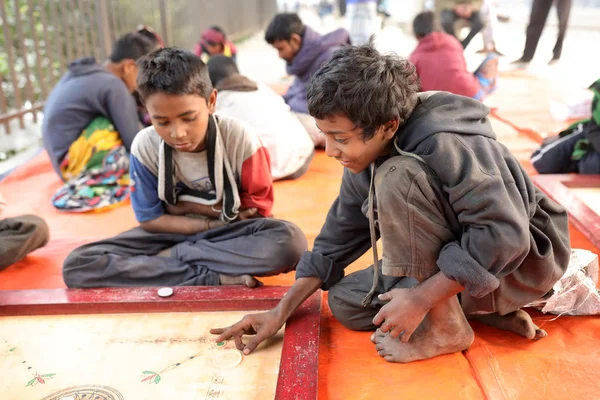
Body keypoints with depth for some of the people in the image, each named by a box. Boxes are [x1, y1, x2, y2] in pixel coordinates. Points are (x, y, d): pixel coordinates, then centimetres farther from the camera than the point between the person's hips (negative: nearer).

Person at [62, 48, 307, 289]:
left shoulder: (240, 139, -20)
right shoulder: (145, 146, -15)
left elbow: (258, 209, -12)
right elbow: (150, 220, -7)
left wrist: (187, 206, -13)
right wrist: (214, 224, -17)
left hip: (231, 233, -2)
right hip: (172, 233, 2)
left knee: (290, 241, -34)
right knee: (77, 266, -19)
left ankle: (171, 257, -19)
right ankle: (215, 278, -26)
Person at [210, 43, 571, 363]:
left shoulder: (445, 144, -31)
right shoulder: (367, 157, -5)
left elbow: (505, 234, -34)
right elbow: (339, 238, 0)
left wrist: (420, 298, -31)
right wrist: (281, 312, -5)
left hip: (525, 257, -8)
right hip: (453, 254, 8)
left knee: (395, 178, -28)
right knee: (345, 301, -1)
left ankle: (446, 327, -13)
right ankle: (492, 312, 1)